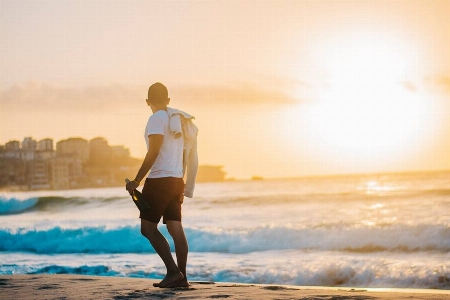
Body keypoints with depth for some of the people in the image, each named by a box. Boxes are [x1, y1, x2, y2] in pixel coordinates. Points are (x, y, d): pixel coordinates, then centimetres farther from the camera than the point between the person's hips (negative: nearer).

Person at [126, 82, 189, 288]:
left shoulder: (157, 119, -9)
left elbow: (153, 153, -18)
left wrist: (136, 181, -17)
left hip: (159, 180, -8)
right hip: (176, 180, 8)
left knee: (148, 228, -4)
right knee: (175, 228, 6)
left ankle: (173, 271, -13)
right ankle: (181, 276, 2)